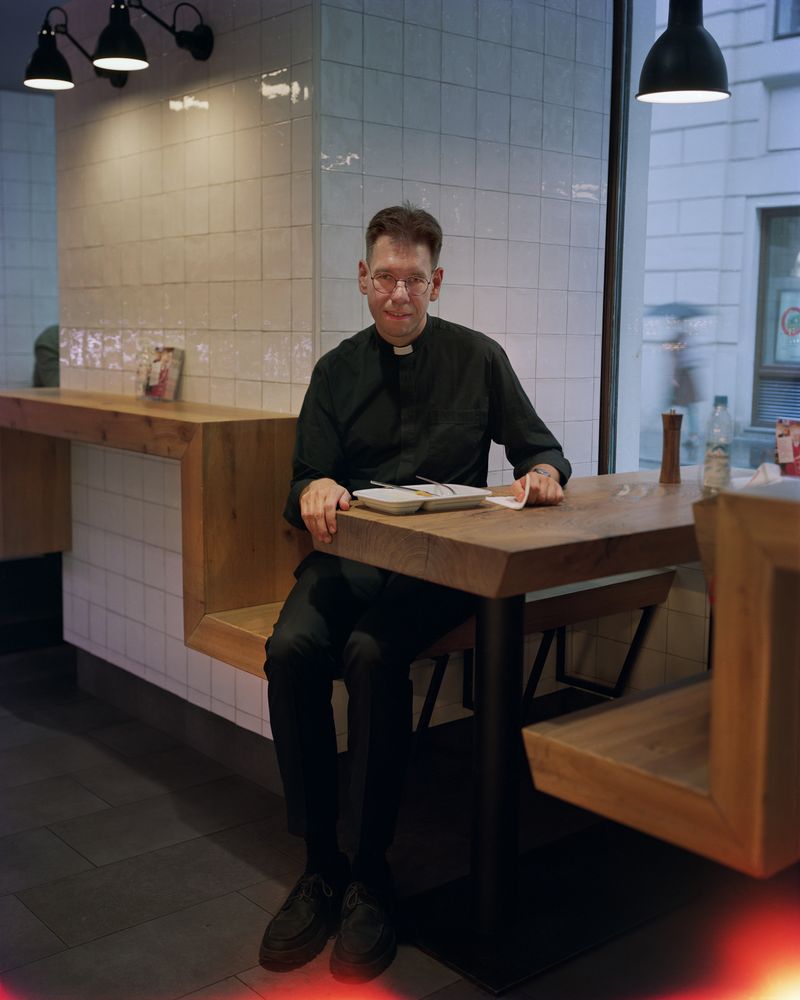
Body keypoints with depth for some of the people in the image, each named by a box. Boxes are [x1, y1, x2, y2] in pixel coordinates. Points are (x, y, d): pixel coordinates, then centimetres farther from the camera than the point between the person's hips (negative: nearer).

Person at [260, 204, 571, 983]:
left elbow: (539, 448, 15)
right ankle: (319, 864, -13)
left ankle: (370, 875, -17)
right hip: (348, 553, 3)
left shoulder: (478, 358, 10)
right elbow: (303, 485, 9)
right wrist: (313, 490, -16)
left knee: (373, 655, -33)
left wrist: (543, 472, -11)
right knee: (292, 649, -28)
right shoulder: (337, 370, 15)